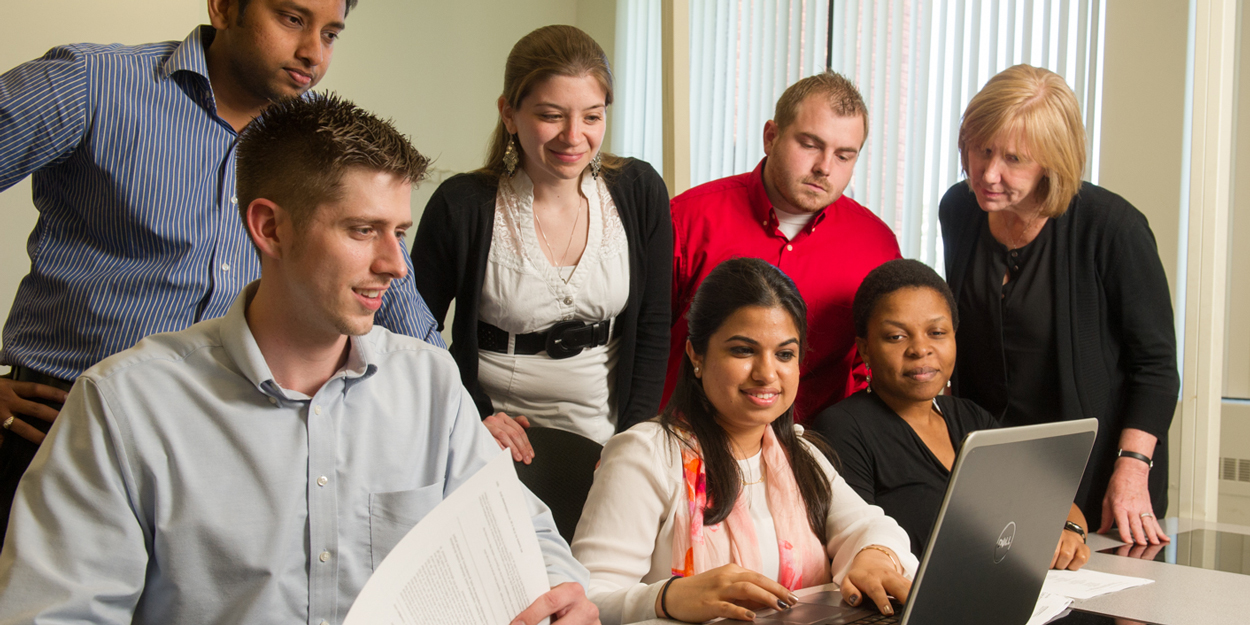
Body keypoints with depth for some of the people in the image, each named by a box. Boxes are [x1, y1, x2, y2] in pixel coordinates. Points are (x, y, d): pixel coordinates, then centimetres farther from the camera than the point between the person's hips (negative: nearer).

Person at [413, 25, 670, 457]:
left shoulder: (640, 192, -1)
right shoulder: (462, 206, -9)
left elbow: (653, 328, 4)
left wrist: (634, 442, -3)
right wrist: (473, 415, -10)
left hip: (604, 436, 2)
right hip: (496, 439, -2)